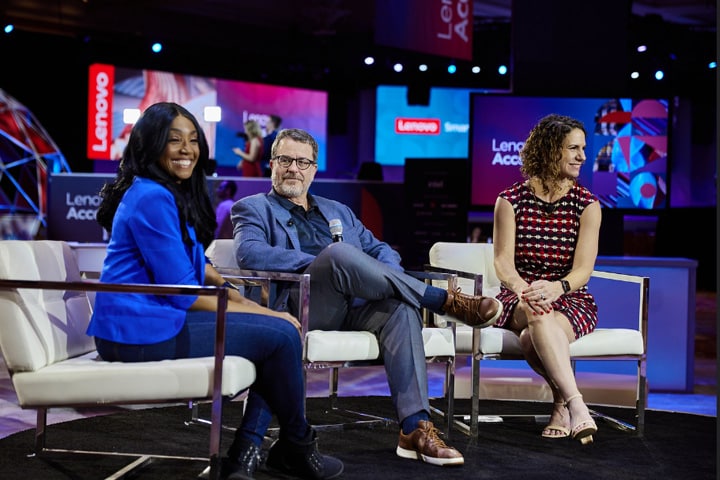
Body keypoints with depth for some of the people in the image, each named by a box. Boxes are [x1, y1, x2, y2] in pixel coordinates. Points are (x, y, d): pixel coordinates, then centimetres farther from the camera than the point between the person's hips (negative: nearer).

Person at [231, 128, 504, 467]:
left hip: (353, 307, 5)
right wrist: (317, 263, -14)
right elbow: (248, 253, -7)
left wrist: (387, 282, -1)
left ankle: (415, 428, -36)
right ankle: (447, 301, -24)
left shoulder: (337, 210, 31)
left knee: (400, 307, -30)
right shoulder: (253, 208, 15)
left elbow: (382, 251, 25)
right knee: (338, 252, -34)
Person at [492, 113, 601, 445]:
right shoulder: (511, 200, 3)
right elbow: (503, 261, -7)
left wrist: (556, 288, -31)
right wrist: (522, 289, -31)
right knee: (538, 312, -39)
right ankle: (576, 405, -40)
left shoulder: (586, 204, 3)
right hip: (517, 300, 0)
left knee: (533, 340, -36)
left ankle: (562, 401, -19)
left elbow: (582, 269, -8)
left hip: (570, 301, 0)